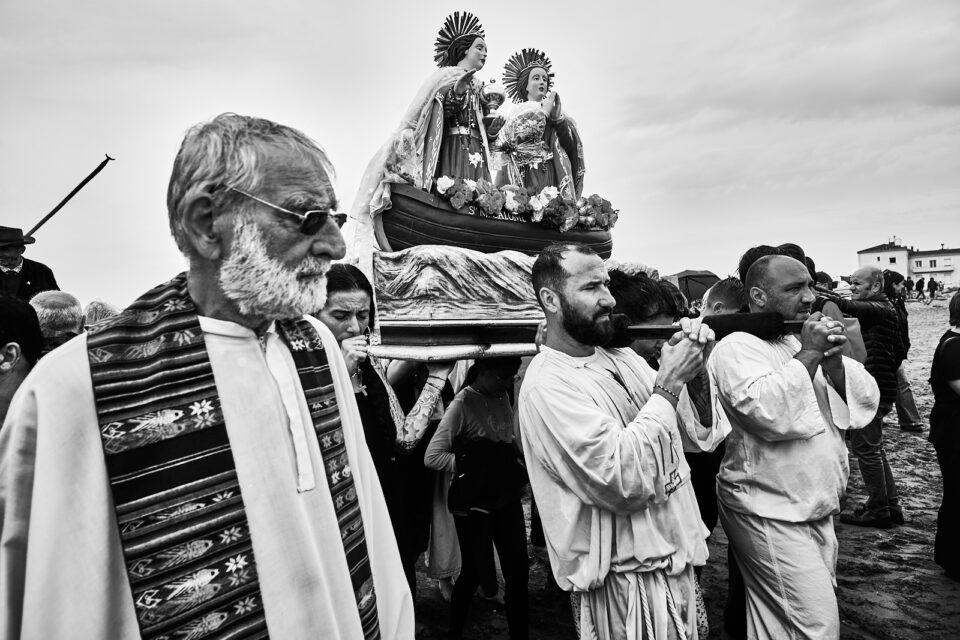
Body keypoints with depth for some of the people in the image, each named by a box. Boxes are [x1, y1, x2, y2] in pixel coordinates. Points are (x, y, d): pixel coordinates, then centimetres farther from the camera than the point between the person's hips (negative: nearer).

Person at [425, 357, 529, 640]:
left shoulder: (502, 397, 3)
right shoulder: (463, 404, -16)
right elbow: (432, 456, -16)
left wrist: (518, 459, -2)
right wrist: (470, 464, -20)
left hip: (507, 497, 6)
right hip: (474, 503, -6)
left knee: (518, 570, 10)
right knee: (473, 573, 9)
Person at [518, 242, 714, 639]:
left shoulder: (623, 357, 5)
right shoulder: (547, 383, -20)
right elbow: (625, 480, -28)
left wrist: (694, 361, -8)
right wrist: (669, 384, -21)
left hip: (679, 559, 8)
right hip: (627, 581, -7)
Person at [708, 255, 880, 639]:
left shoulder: (804, 341, 9)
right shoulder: (737, 348, -16)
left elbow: (866, 403, 5)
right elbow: (770, 413, -32)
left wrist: (832, 360, -13)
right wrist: (808, 355, -22)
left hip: (818, 513, 8)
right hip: (772, 516, -8)